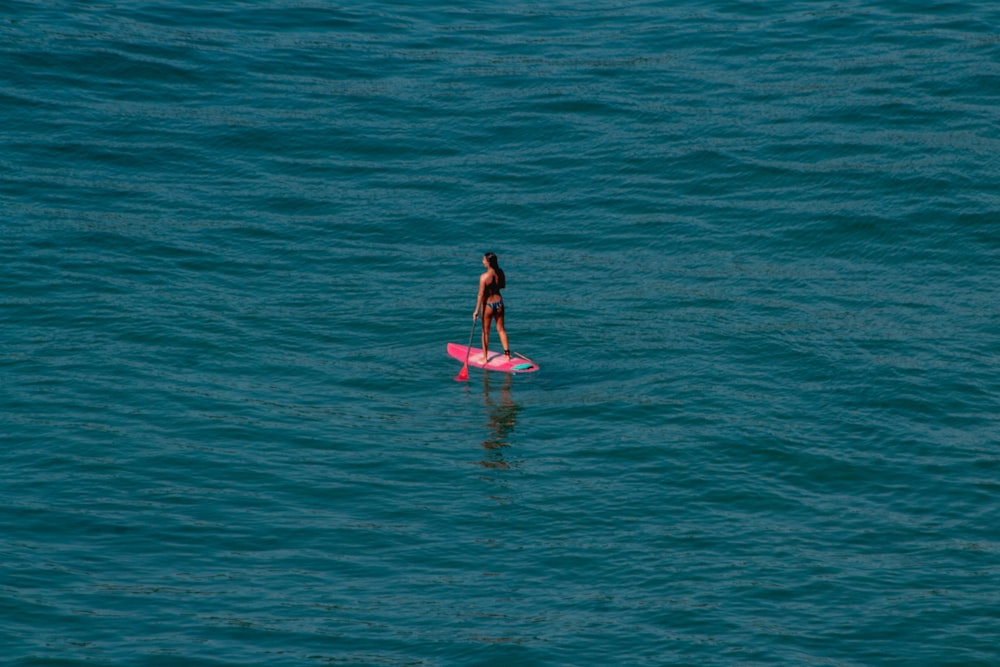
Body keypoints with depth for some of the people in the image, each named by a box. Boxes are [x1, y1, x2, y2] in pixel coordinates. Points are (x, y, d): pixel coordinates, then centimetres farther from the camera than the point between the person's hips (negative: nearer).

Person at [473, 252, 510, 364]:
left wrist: (477, 311, -14)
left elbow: (481, 295, -20)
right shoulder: (500, 273, -6)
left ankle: (485, 357, 19)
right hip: (499, 302, 5)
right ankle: (507, 353, 22)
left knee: (486, 332, 10)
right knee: (501, 329, 19)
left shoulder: (484, 277, -23)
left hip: (488, 304, -5)